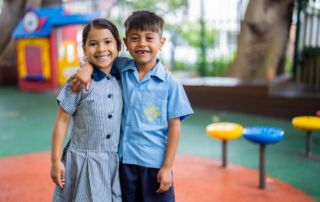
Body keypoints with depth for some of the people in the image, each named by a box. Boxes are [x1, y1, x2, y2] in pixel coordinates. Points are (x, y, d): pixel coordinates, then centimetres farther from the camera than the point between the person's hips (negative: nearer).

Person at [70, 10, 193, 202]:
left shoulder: (170, 83, -9)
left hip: (155, 164, -2)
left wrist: (167, 167, -8)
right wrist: (88, 67, -10)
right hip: (124, 160, 3)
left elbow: (174, 127, -7)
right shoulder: (121, 69, -1)